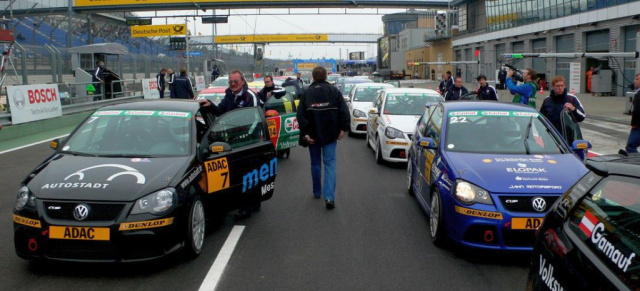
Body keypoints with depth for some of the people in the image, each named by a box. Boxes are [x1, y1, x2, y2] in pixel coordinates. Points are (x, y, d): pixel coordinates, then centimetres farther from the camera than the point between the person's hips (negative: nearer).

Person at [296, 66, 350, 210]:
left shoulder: (306, 93, 0)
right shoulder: (334, 91, 0)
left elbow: (301, 115, -7)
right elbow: (344, 111, -6)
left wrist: (305, 133, -7)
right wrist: (343, 128, -2)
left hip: (313, 135, 1)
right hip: (330, 134, -1)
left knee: (315, 163, 17)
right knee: (330, 164, -2)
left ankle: (317, 192, 29)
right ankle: (329, 197, -14)